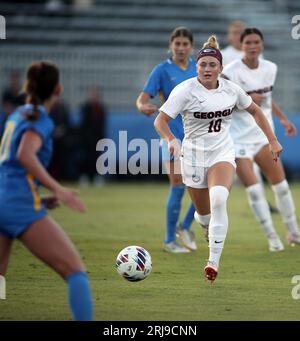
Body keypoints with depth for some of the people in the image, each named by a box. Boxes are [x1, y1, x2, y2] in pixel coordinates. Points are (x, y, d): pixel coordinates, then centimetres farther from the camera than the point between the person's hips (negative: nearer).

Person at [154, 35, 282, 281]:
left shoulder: (231, 89, -3)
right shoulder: (185, 91, -13)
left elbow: (255, 111, 14)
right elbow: (160, 120, -17)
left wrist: (273, 141, 11)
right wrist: (171, 140, -36)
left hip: (223, 153, 1)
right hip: (194, 156, -1)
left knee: (219, 199, -26)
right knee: (203, 212, 7)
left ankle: (214, 262, -26)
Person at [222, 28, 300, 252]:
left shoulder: (270, 68, 3)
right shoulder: (231, 72, -15)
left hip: (263, 135, 5)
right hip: (240, 138, -5)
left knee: (281, 185, 7)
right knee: (253, 189, -11)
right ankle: (272, 238, 2)